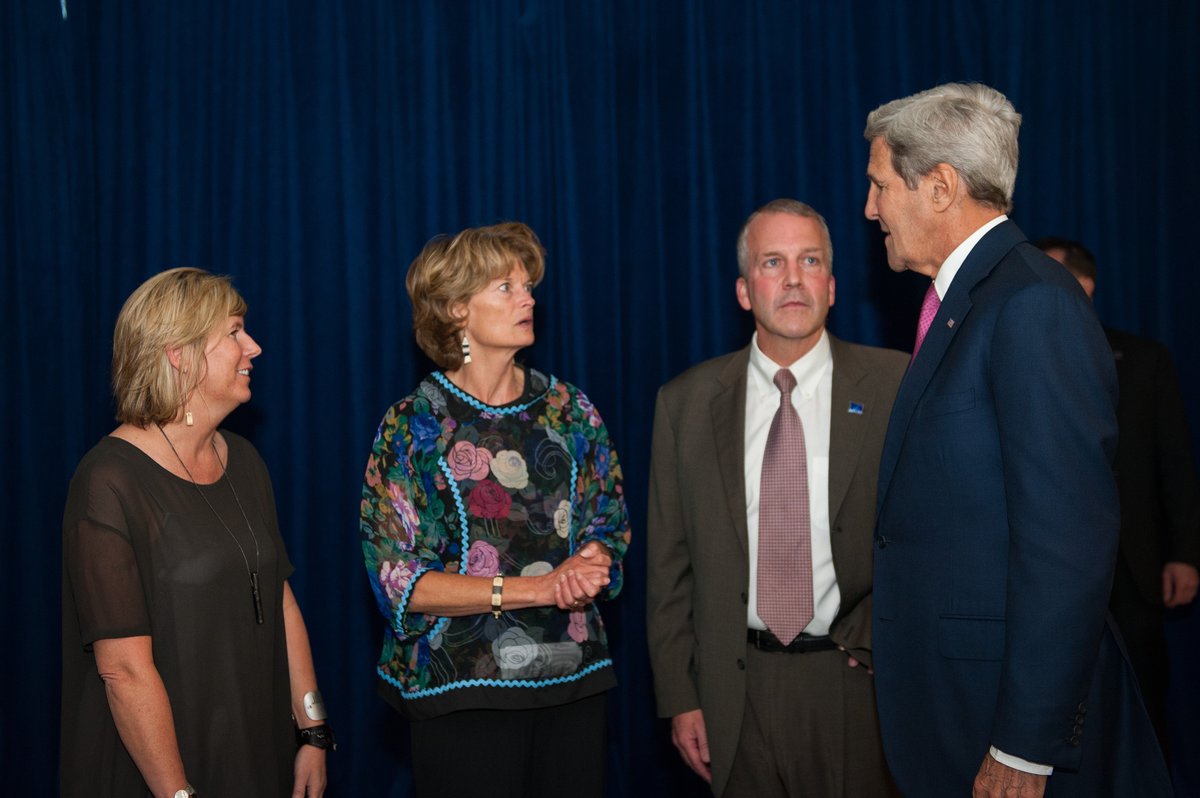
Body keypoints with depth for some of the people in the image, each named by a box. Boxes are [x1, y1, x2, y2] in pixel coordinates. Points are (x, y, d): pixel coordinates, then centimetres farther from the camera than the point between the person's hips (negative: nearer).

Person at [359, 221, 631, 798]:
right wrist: (534, 588, -18)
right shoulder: (412, 426, -5)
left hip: (573, 673, 4)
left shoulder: (569, 411, 7)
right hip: (462, 686, -3)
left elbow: (608, 527, 11)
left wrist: (586, 566, -14)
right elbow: (399, 580, -10)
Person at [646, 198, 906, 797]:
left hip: (860, 680, -1)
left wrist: (876, 635, -11)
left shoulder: (897, 385, -2)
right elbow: (670, 563, 5)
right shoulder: (686, 403, 4)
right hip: (740, 688, 2)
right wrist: (679, 698, 2)